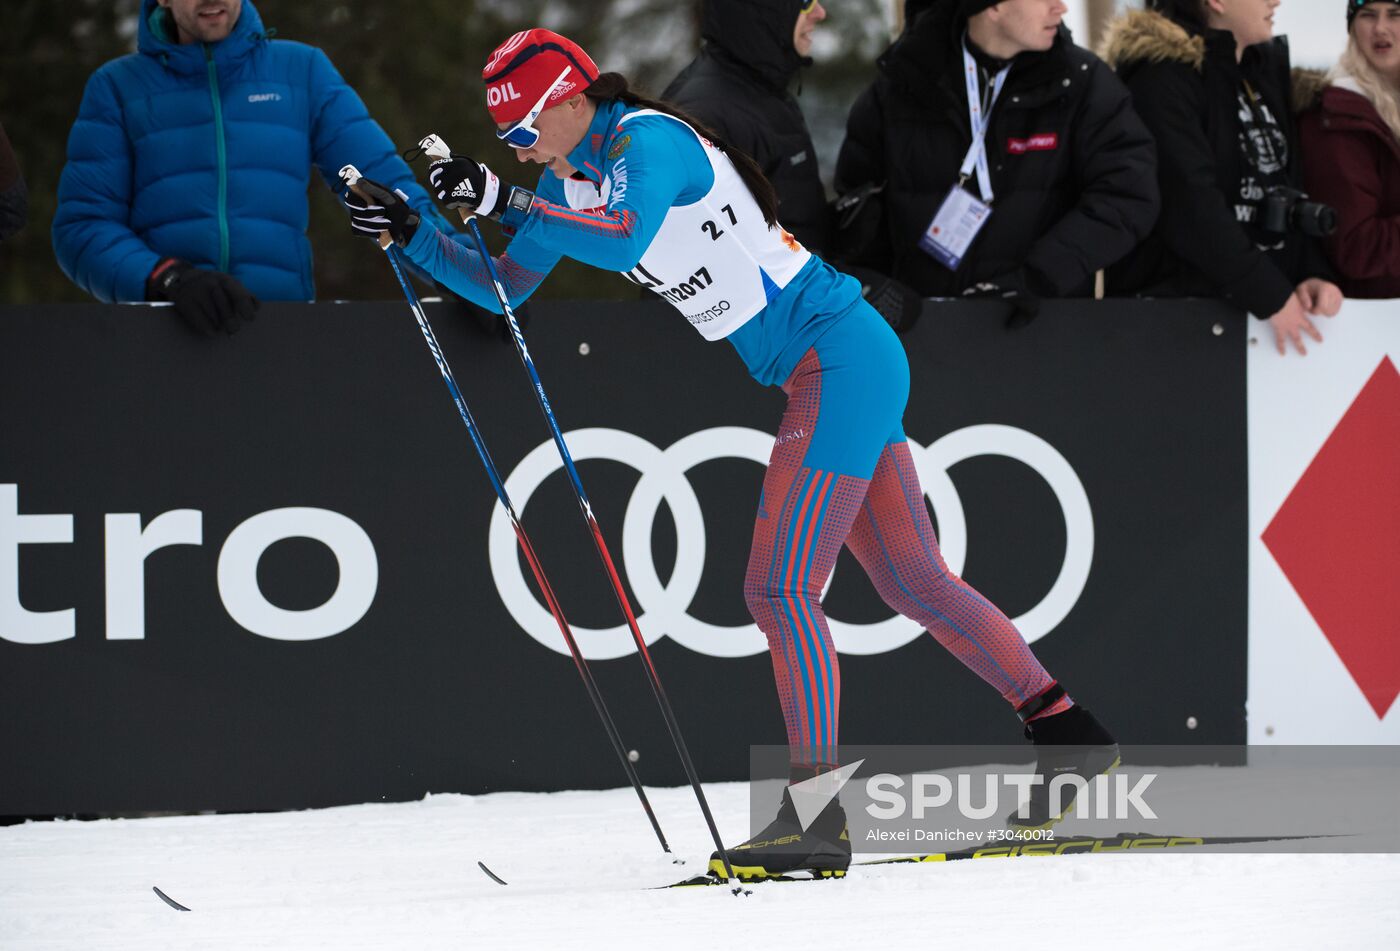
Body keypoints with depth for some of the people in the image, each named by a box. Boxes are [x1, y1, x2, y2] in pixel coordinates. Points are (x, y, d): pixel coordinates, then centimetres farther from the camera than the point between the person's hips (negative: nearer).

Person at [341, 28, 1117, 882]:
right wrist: (415, 237, 3)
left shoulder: (646, 140, -17)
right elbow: (505, 289, 16)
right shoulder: (572, 180, 10)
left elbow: (624, 239, -36)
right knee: (914, 582, 15)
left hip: (841, 358, -10)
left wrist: (501, 199, -33)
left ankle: (817, 816, -16)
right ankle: (1069, 733, 23)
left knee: (781, 587, -14)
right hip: (835, 368, 10)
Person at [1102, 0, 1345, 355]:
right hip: (1176, 307, -7)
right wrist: (1272, 296, -22)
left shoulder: (1266, 67, 11)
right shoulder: (1161, 76, -13)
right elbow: (1191, 206, -21)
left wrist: (1312, 273, -4)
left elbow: (1288, 185, 12)